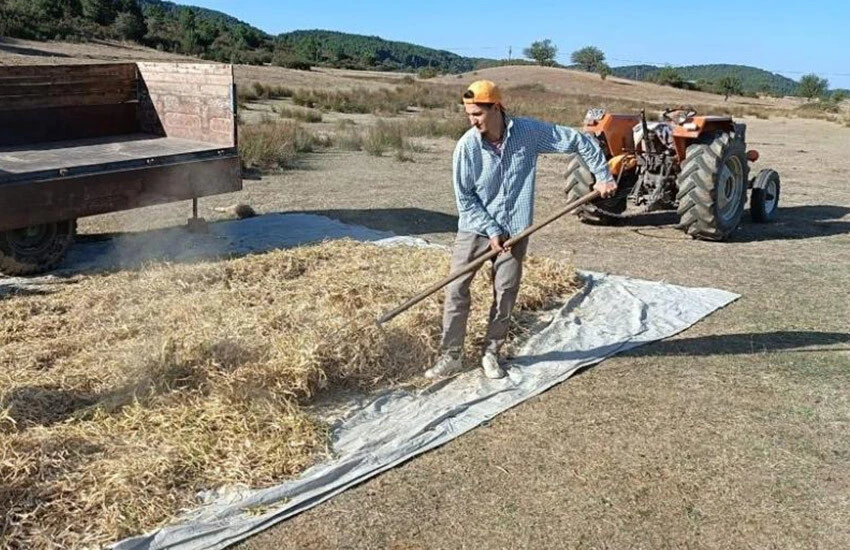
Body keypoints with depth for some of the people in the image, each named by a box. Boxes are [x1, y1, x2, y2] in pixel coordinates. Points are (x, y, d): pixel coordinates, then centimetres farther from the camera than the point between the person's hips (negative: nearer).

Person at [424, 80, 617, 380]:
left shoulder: (529, 131, -11)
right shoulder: (467, 145, -13)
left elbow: (579, 141, -2)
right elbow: (464, 197, -9)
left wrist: (603, 176, -3)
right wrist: (491, 230, -13)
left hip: (514, 230, 1)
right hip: (475, 228, -1)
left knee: (505, 293, 4)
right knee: (456, 290, -3)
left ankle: (491, 353, 21)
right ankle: (450, 356, 9)